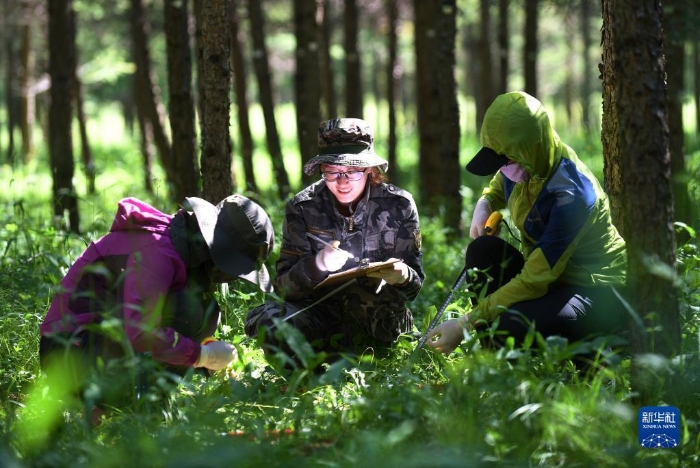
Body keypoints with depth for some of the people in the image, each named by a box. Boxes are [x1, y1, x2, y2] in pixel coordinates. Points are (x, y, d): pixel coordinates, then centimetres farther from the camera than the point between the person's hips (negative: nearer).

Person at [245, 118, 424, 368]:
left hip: (378, 316, -1)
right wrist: (317, 266, -30)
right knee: (266, 319, -30)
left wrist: (401, 276, -27)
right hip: (320, 314, 1)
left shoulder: (399, 205, -5)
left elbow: (414, 284, -2)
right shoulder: (303, 208, -4)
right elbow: (284, 286, -8)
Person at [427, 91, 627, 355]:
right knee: (483, 250, -13)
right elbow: (497, 188, 24)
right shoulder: (522, 167, -5)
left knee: (512, 327, -32)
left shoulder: (570, 193, -29)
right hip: (551, 278, 8)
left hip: (598, 293, -8)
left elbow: (535, 280, -29)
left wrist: (466, 324, -28)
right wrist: (483, 207, -2)